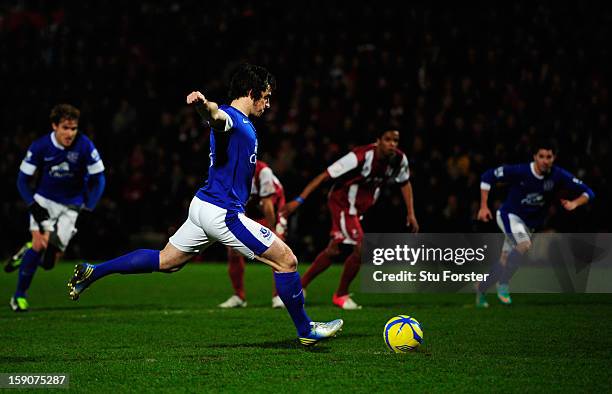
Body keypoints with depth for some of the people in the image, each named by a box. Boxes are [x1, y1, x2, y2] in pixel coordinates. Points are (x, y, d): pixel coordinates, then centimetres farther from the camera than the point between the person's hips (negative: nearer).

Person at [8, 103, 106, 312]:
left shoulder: (85, 146, -16)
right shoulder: (40, 146, -15)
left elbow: (98, 179, -5)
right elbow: (22, 180, -5)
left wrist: (87, 209, -11)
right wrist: (34, 206, -16)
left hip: (72, 205, 1)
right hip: (44, 201, 0)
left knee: (49, 261, -7)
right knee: (40, 243, -20)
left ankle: (27, 251, 29)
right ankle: (19, 296, -3)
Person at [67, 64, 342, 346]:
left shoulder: (243, 123, 16)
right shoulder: (231, 118, -15)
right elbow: (216, 115, -39)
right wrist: (203, 104, -61)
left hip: (203, 206, 11)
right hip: (223, 213, -11)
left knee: (165, 261, 20)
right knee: (286, 260, -5)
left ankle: (91, 272, 21)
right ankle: (305, 329, 6)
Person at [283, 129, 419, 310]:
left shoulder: (400, 160, -11)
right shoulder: (360, 157, -30)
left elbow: (405, 183, 10)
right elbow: (325, 176, -27)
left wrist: (411, 214, 6)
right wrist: (299, 200, -29)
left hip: (358, 207, 7)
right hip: (342, 202, -7)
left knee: (332, 251, 13)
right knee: (361, 249, -13)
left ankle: (300, 286, 26)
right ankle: (341, 295, 6)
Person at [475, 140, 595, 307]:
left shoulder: (558, 176, -14)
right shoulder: (519, 171, -22)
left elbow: (588, 193, -10)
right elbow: (487, 176, -13)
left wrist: (574, 203, -31)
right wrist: (484, 206, -15)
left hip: (531, 224, 5)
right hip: (509, 215, -4)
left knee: (505, 262, 9)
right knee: (524, 244, -32)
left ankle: (481, 288, 32)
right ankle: (503, 283, -18)